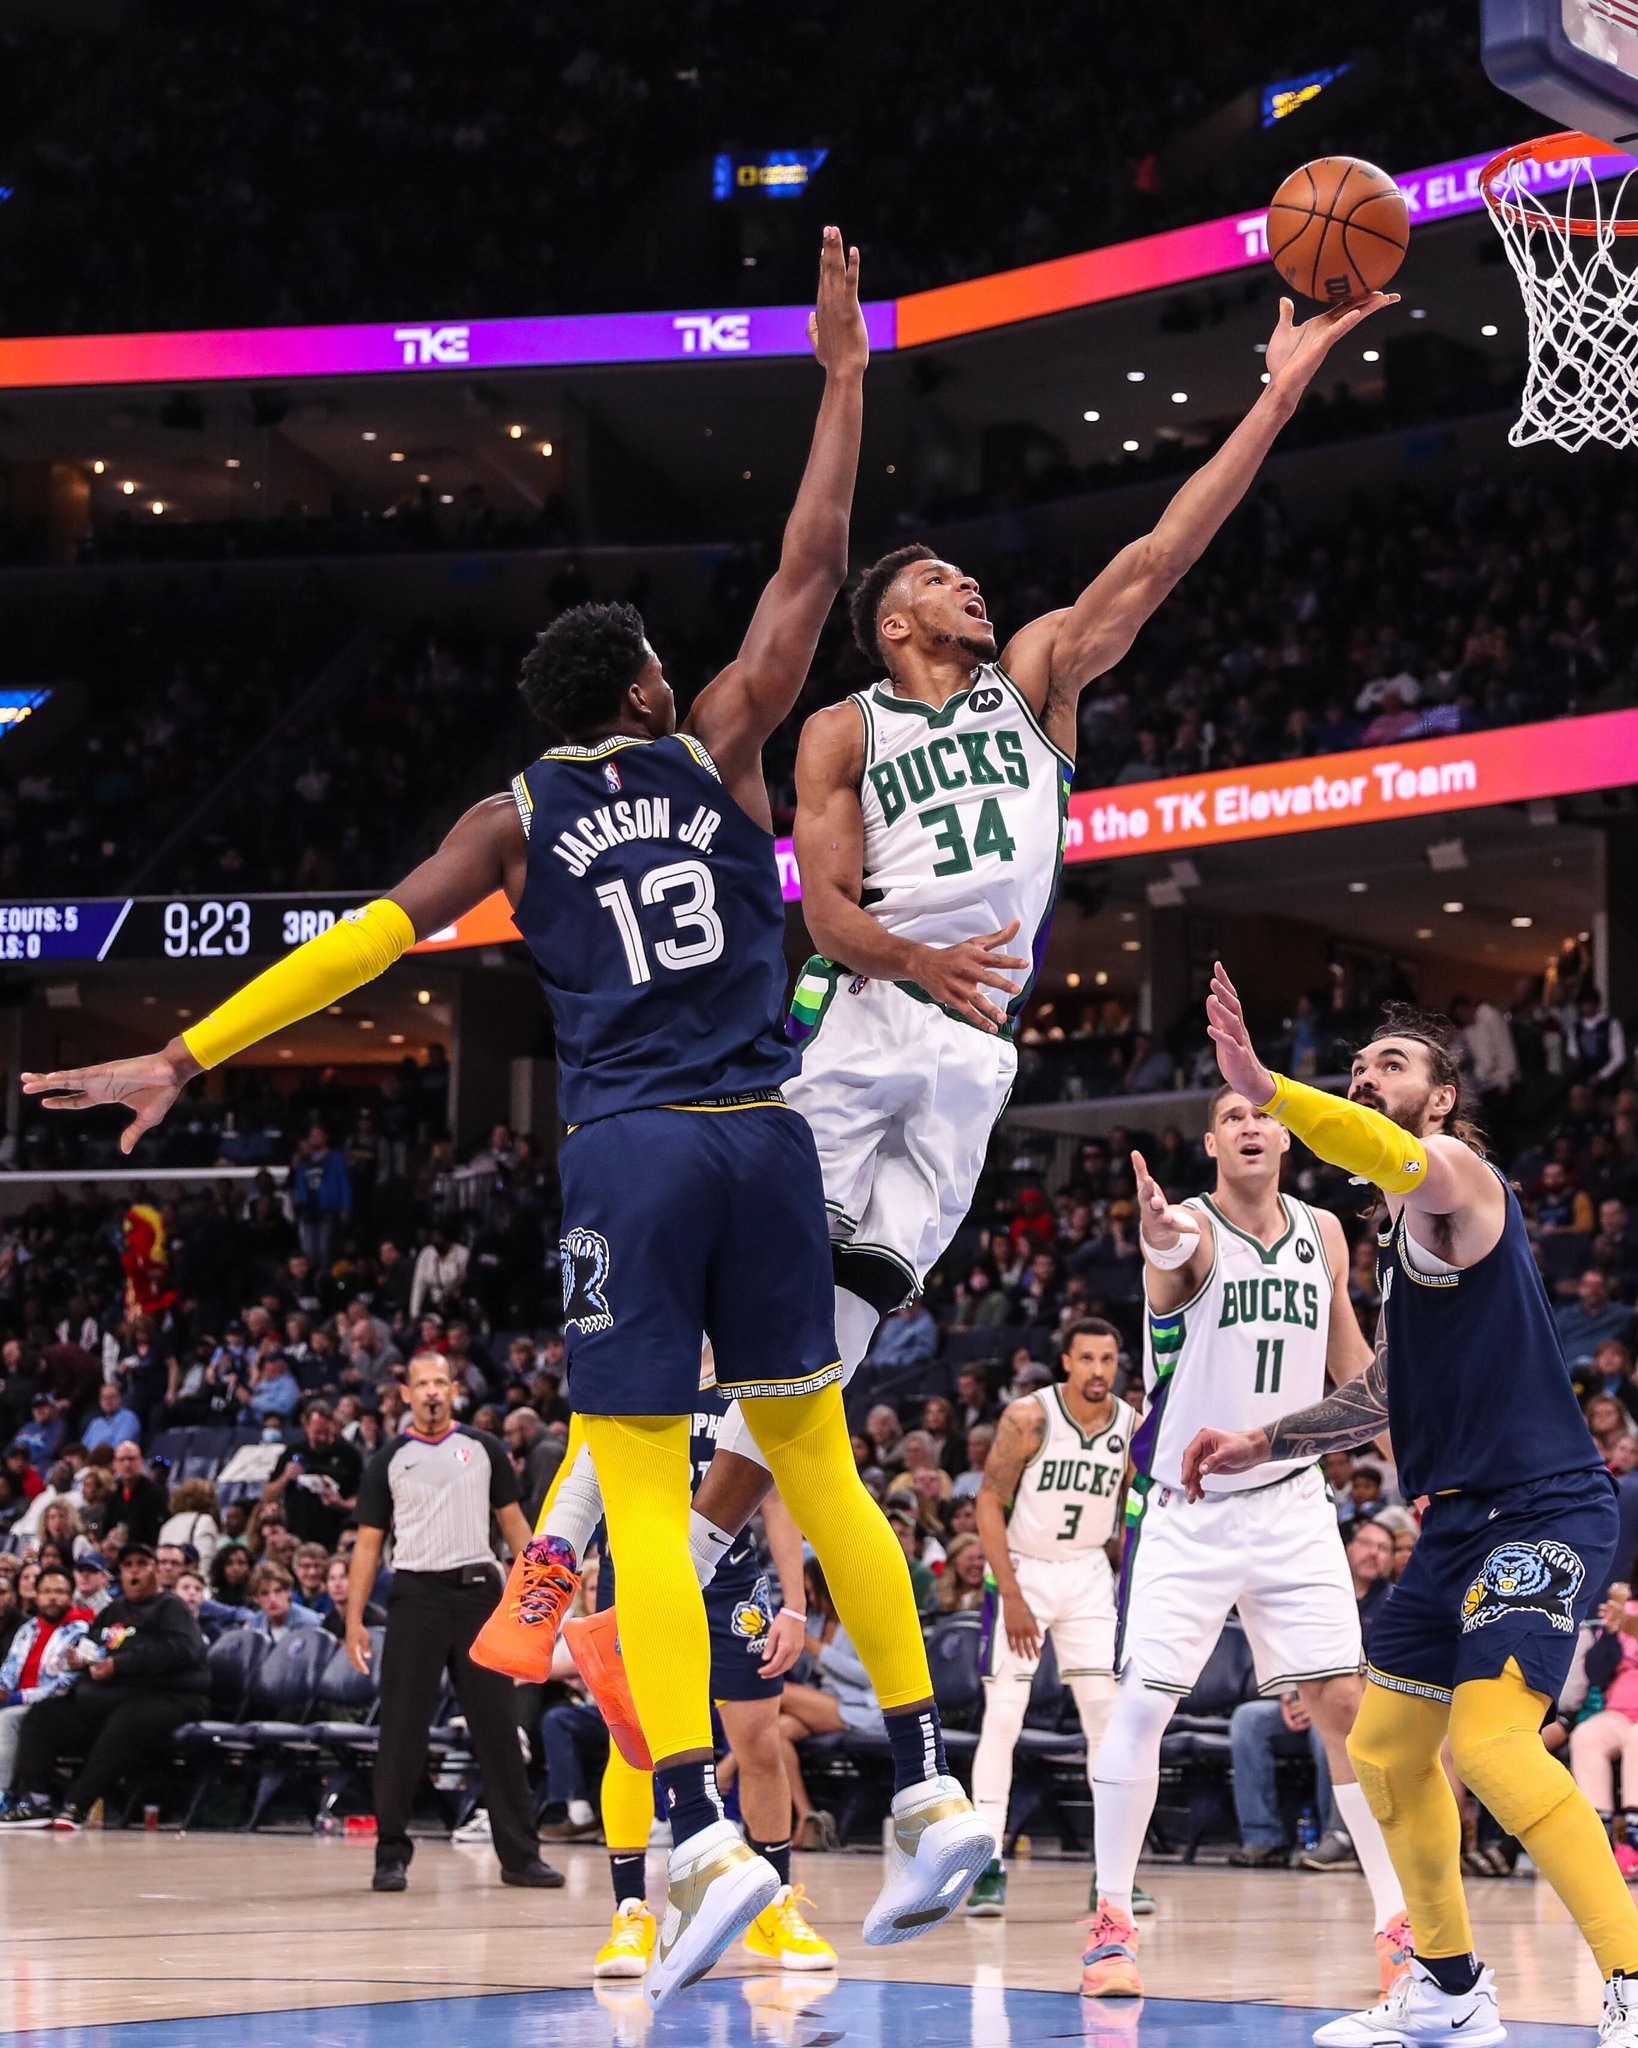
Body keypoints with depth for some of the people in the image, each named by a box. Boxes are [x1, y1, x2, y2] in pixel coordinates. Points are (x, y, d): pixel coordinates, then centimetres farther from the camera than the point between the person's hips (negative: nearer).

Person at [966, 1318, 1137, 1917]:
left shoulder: (1132, 1426, -2)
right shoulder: (1029, 1417, -15)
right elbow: (989, 1503, -13)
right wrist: (1011, 1597, -18)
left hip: (1088, 1576, 4)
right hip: (1020, 1572, -4)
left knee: (1110, 1716, -2)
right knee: (1002, 1716, -9)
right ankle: (987, 1868, -5)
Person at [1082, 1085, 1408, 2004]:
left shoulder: (1323, 1233, 6)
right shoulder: (1193, 1227, -10)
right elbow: (1177, 1249, -37)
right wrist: (1160, 1238, -60)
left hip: (1292, 1505, 3)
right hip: (1188, 1510, -3)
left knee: (1344, 1703, -1)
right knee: (1142, 1702, -10)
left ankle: (1398, 1921, 7)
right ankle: (1113, 1920, 0)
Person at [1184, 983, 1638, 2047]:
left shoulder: (1455, 1173, -9)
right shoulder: (1401, 1227, 20)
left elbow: (1394, 1155, -35)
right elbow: (1384, 1396, 29)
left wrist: (1261, 1084, -47)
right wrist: (1263, 1443, 22)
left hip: (1545, 1510, -11)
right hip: (1463, 1518, 11)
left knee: (1490, 1739, -26)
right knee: (1385, 1749, 16)